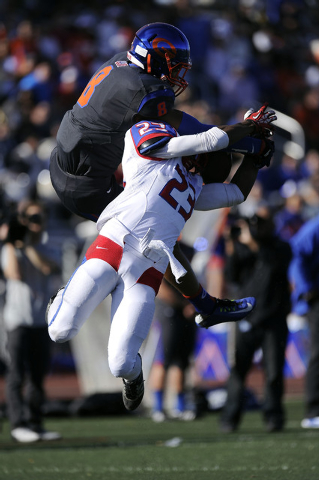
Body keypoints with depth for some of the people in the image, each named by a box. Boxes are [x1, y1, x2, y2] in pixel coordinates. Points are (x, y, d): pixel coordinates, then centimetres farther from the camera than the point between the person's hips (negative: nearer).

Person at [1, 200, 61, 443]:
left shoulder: (43, 249, 14)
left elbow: (50, 268, -8)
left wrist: (28, 246, -14)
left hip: (41, 320, 6)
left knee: (39, 373, 8)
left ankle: (35, 424, 14)